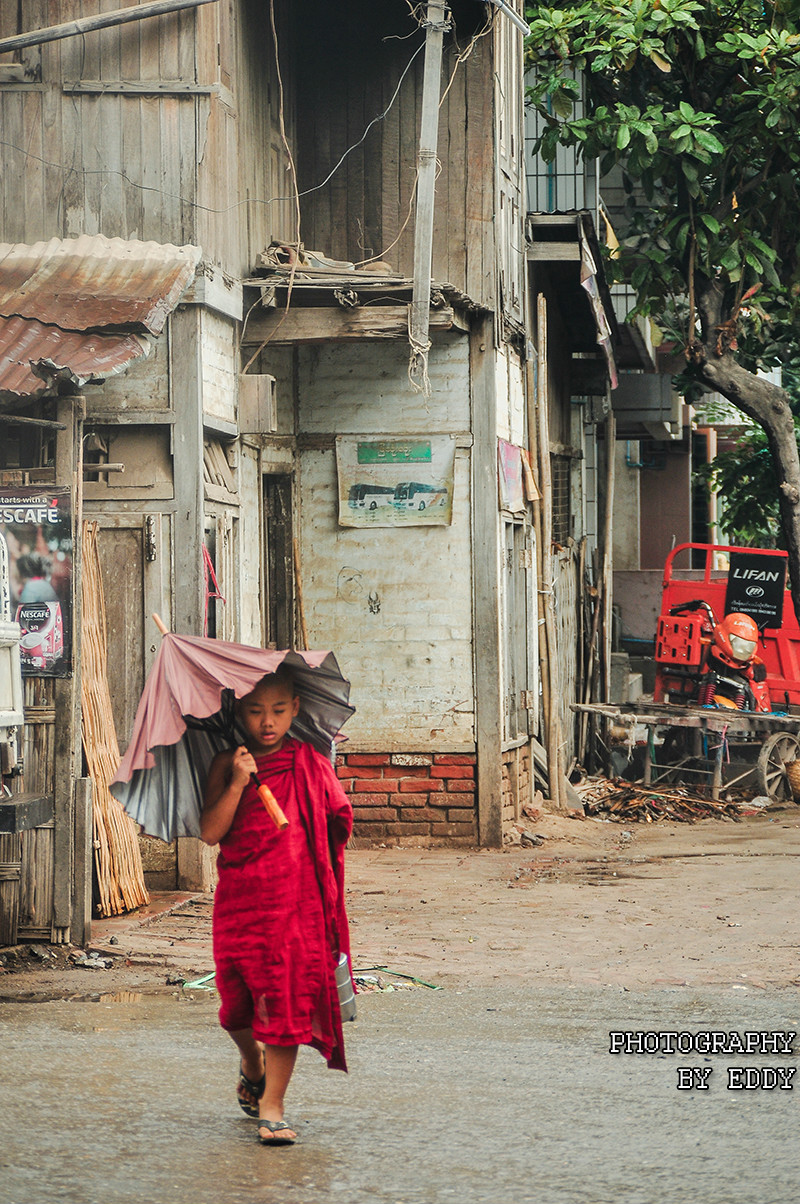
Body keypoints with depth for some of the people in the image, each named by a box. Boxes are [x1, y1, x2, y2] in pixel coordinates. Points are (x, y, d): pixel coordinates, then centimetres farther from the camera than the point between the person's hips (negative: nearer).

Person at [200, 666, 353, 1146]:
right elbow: (210, 832, -8)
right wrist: (237, 785, -18)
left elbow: (338, 821, 13)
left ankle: (272, 1105, -1)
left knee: (288, 995, -6)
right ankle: (252, 1066, 40)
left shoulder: (311, 765, 4)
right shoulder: (228, 764, 2)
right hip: (239, 900, 1)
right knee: (238, 998, 8)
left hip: (296, 901, 0)